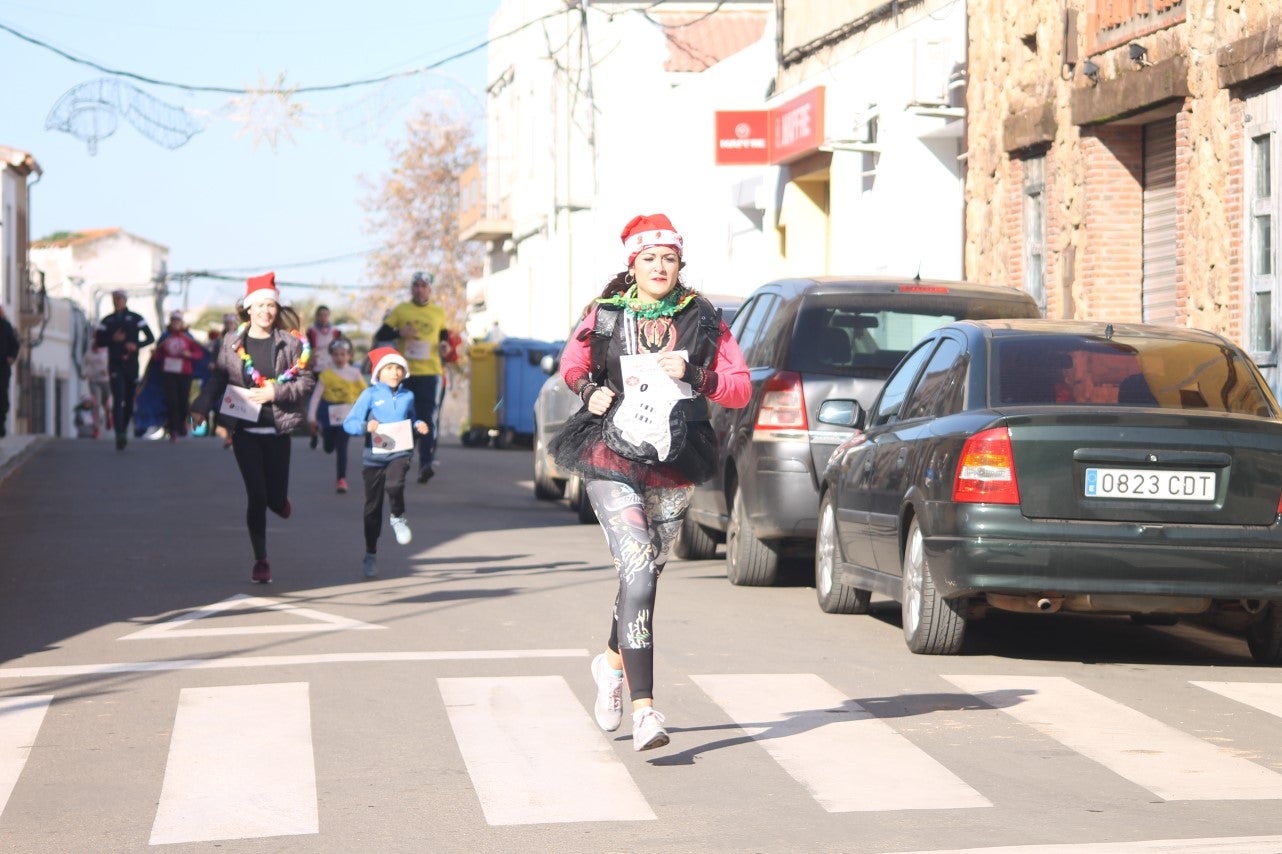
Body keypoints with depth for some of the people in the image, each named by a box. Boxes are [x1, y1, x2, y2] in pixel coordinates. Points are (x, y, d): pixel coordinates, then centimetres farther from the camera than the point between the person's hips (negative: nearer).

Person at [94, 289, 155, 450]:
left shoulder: (135, 318, 5)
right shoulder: (107, 321, 9)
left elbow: (150, 337, 2)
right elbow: (98, 341, 7)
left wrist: (137, 345, -16)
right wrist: (113, 339, -11)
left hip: (131, 364, 1)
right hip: (115, 365, -1)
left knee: (129, 401, 7)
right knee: (118, 399, -15)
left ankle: (124, 429, 29)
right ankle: (120, 434, -25)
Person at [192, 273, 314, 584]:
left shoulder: (290, 342, -2)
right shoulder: (232, 342, 2)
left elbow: (307, 381, -2)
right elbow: (217, 378, 6)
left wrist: (277, 392, -16)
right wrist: (201, 407, -7)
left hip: (277, 429, 0)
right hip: (244, 428, 0)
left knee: (276, 498, 3)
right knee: (256, 496, -4)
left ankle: (279, 500, 43)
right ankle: (260, 560, 9)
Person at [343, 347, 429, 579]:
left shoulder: (407, 395, 6)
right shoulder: (370, 395, -5)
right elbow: (348, 423, -10)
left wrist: (419, 425, 2)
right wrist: (366, 426, -29)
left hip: (400, 453, 1)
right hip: (374, 456, -1)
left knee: (394, 485, -30)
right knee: (373, 506, 6)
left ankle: (398, 518, 4)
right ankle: (371, 554, 21)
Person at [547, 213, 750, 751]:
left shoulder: (702, 321, 3)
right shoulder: (605, 316, 2)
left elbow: (740, 389, 1)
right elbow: (571, 364, 18)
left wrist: (693, 375, -15)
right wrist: (589, 390, -3)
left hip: (672, 471, 3)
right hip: (612, 463, -3)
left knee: (645, 573, 16)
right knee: (639, 574, -18)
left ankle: (613, 661, 47)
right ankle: (643, 708, -22)